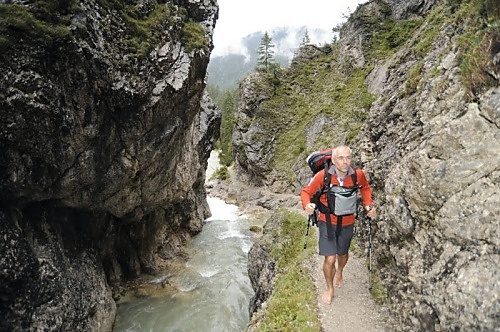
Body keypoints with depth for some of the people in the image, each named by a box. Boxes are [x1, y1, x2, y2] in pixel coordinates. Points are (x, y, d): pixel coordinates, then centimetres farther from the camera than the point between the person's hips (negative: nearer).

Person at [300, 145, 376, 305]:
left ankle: (339, 272, 60)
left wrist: (368, 205, -6)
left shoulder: (358, 174, -16)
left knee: (343, 254, 24)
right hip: (327, 222, -2)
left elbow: (365, 188, 7)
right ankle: (329, 288, 25)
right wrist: (307, 205, -31)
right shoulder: (323, 175, -23)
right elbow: (306, 191, -11)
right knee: (330, 259, -5)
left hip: (347, 224, 3)